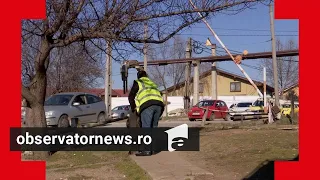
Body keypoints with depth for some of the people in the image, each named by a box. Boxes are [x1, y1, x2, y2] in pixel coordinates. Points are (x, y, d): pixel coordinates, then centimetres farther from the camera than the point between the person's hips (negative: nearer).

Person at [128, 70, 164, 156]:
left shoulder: (138, 82, 22)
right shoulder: (152, 83, 36)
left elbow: (131, 96, 18)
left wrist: (134, 108, 29)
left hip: (147, 104, -5)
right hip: (159, 104, 5)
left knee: (146, 128, -6)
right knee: (154, 127, 13)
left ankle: (147, 150, -11)